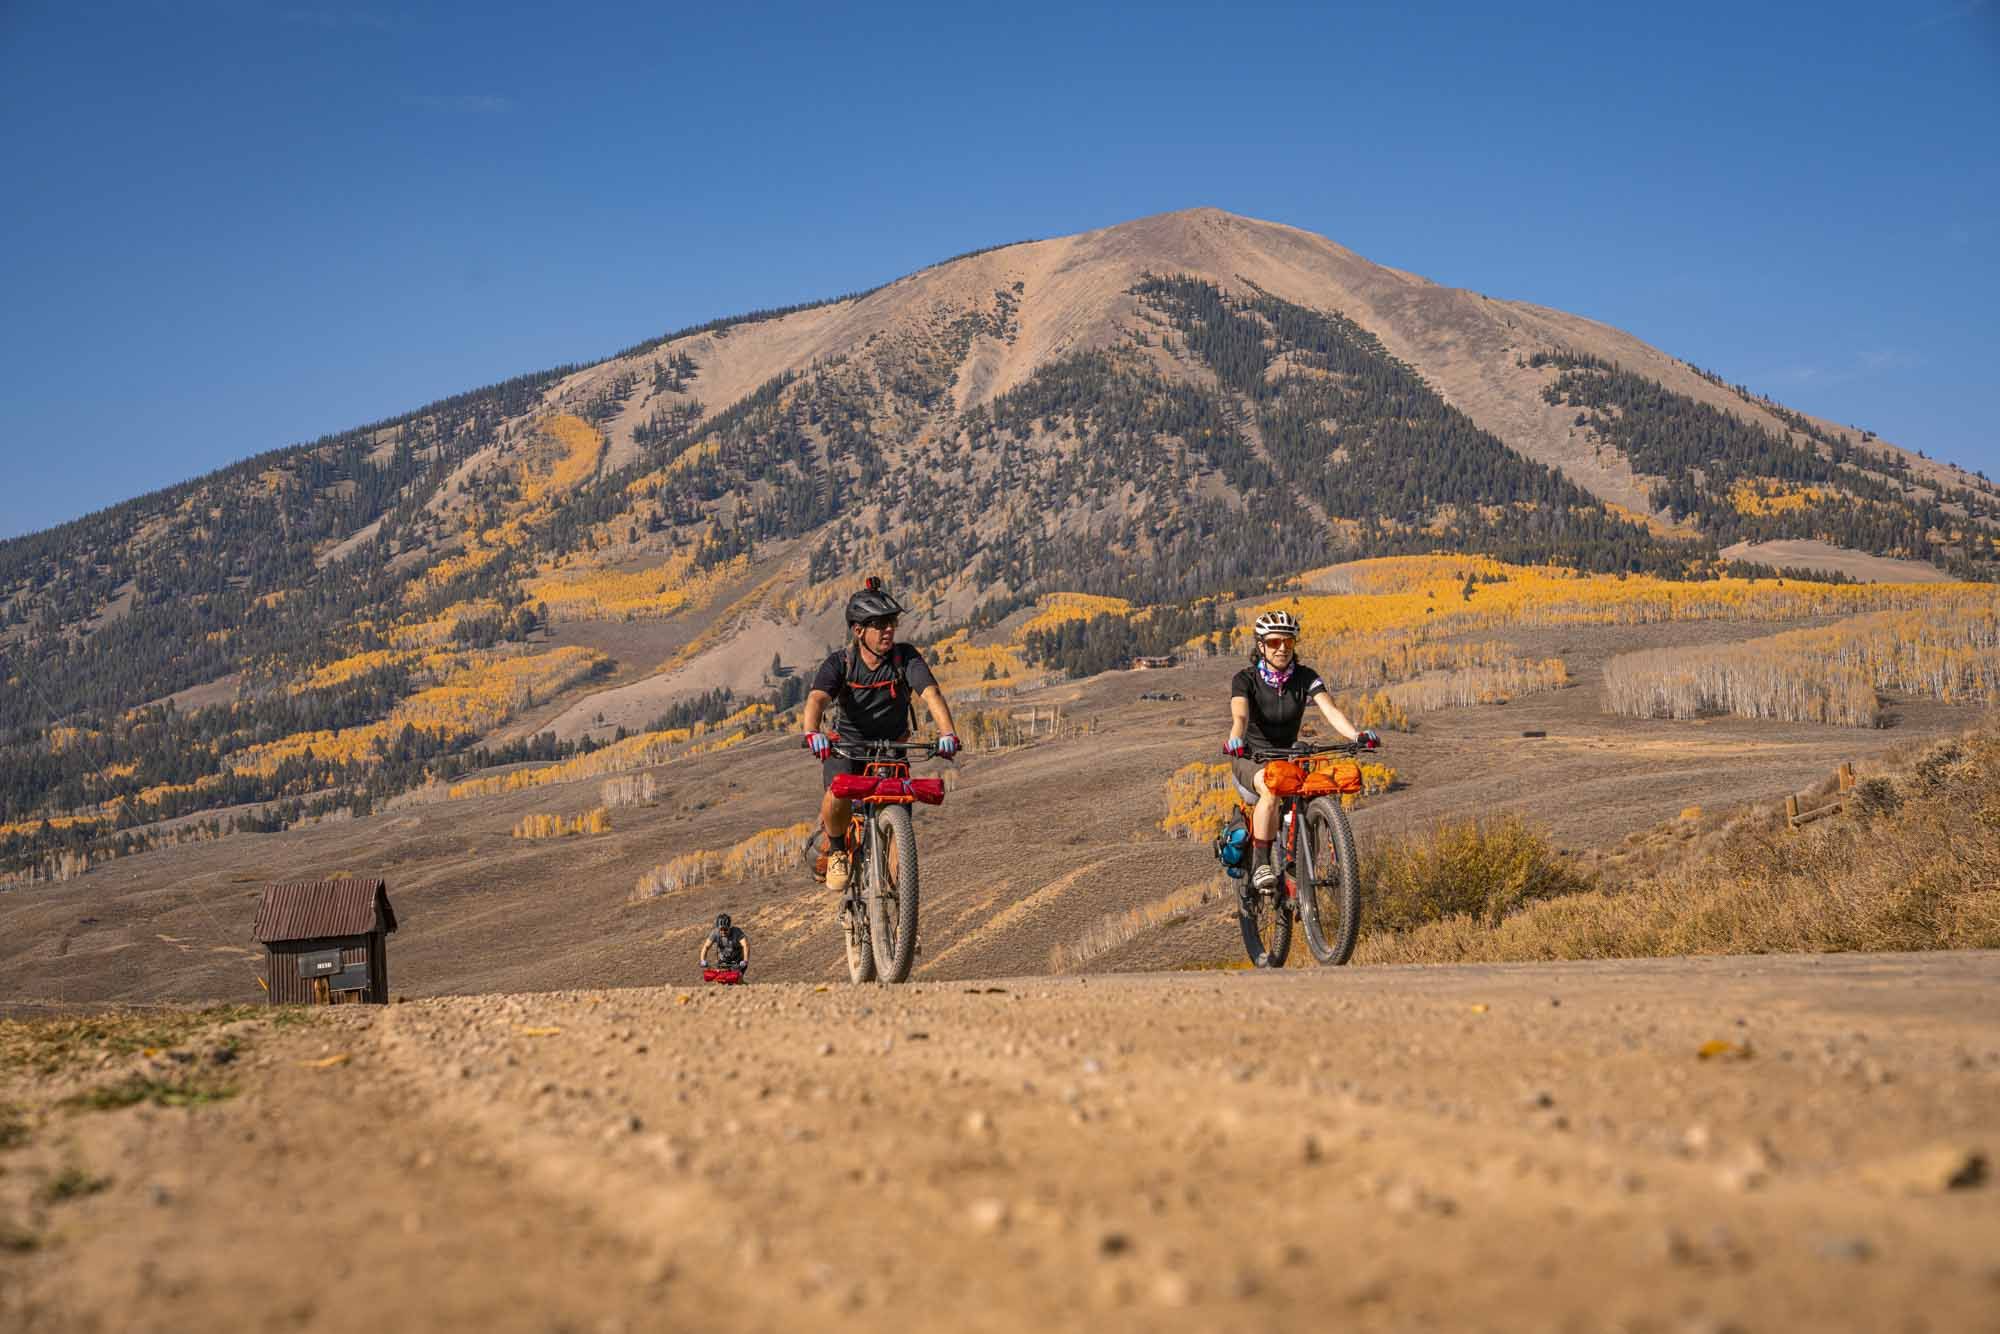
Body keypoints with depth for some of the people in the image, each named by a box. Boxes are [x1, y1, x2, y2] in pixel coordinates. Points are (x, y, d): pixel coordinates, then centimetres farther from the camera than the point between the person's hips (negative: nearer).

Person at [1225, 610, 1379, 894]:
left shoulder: (1305, 677, -5)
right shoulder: (1245, 679, -12)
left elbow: (1330, 709, -21)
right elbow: (1240, 716, -30)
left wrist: (1356, 735, -41)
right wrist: (1235, 740, -54)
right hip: (1251, 759, -3)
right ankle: (1260, 865, -29)